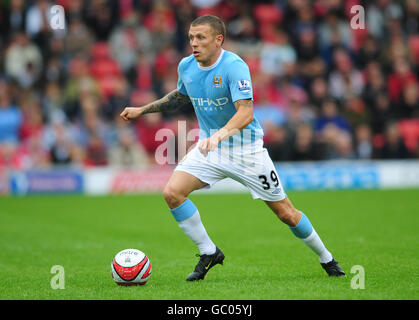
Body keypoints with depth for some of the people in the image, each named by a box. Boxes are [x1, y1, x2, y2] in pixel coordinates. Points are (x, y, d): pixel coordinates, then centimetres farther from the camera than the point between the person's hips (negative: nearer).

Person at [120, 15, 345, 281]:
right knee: (172, 192, -17)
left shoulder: (234, 66, -22)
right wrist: (143, 109, 17)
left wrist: (220, 135, -52)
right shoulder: (186, 66, -1)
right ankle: (209, 253, 0)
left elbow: (246, 112, -34)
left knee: (285, 212, 0)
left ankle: (326, 258, 24)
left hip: (246, 149, -5)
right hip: (209, 146, 5)